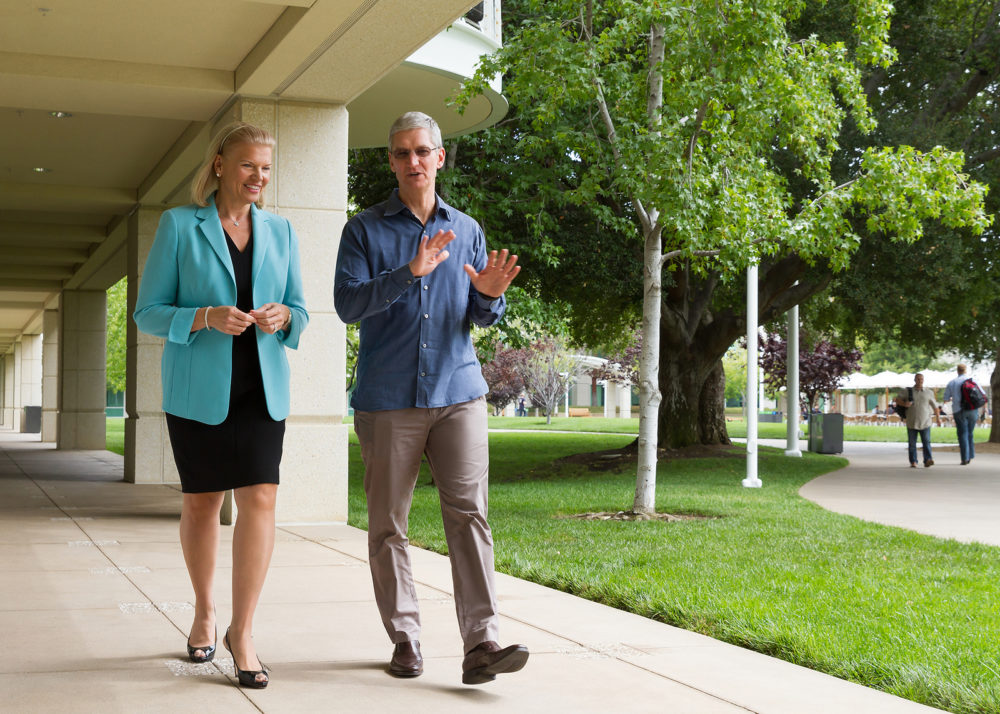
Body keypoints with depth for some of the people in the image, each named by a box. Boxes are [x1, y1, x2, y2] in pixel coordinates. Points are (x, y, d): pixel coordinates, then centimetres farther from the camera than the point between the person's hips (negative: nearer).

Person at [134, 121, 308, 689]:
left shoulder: (280, 231, 10)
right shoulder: (179, 226, 0)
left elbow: (300, 312, 13)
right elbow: (148, 312, -2)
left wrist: (283, 316, -11)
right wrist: (205, 317, -20)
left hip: (262, 387, 2)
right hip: (198, 389, -2)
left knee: (260, 499, -11)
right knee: (201, 503, 8)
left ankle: (243, 630, -3)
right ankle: (205, 611, 30)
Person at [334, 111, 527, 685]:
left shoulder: (467, 230, 14)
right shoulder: (365, 229, 5)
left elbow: (484, 317, 15)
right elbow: (347, 304, -9)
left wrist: (490, 295, -9)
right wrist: (410, 273, -21)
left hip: (458, 391, 1)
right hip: (388, 396, -1)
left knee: (469, 513, -8)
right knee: (388, 524, 3)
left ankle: (481, 643, -10)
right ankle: (405, 638, 14)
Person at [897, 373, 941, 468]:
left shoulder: (928, 392, 9)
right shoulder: (908, 392, 7)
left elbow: (935, 406, 15)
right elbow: (898, 399, 7)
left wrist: (938, 418, 12)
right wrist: (904, 404, -13)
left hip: (925, 423, 0)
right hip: (911, 423, 0)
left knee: (926, 442, -12)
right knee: (912, 443, 2)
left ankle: (928, 460, -20)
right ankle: (913, 462, 8)